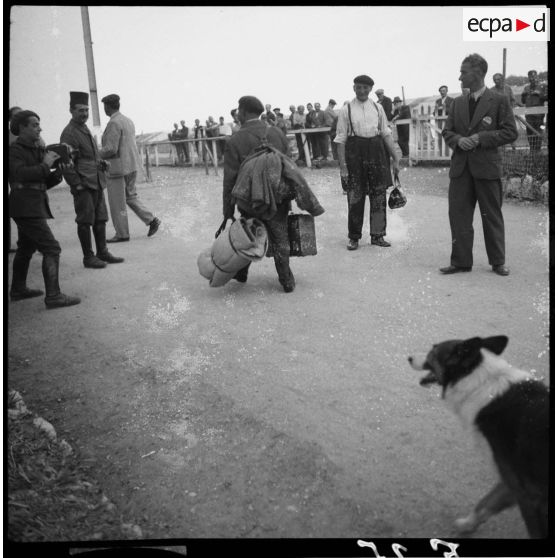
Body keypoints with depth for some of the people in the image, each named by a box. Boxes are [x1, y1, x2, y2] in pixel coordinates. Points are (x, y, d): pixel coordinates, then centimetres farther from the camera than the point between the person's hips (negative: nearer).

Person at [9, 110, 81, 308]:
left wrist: (58, 171, 0)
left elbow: (45, 182, 18)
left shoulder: (38, 149, 17)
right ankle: (53, 296, -15)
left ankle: (18, 289, 33)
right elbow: (21, 173, -26)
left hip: (34, 206, 10)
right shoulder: (15, 150, -8)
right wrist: (45, 165, -18)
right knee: (51, 249, -14)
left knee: (26, 248, 19)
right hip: (26, 208, -10)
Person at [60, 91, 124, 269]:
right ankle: (88, 257, 8)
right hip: (83, 185, -9)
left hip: (97, 182, 9)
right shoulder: (68, 133, -11)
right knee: (85, 221, 0)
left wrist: (101, 162, 10)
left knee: (100, 219, 13)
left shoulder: (85, 129, 17)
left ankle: (102, 252, 23)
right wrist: (76, 184, -17)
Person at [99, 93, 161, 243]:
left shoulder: (114, 123, -16)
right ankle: (152, 220, 11)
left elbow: (111, 149, -21)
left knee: (117, 204, 1)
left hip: (118, 168, -9)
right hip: (132, 165, 9)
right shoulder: (128, 120, 12)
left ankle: (122, 234, 9)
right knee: (131, 196, 20)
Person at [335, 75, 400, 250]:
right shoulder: (346, 110, -1)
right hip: (354, 152, -3)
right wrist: (343, 167, -8)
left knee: (379, 196, 6)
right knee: (355, 197, 2)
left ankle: (377, 235, 18)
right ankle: (354, 237, 16)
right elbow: (341, 140, -3)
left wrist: (396, 158, 7)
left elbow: (386, 134, 11)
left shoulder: (377, 108, 8)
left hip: (376, 152, 3)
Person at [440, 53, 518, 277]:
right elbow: (447, 131, 14)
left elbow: (510, 132, -4)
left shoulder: (499, 101, -1)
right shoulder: (457, 103, 13)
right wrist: (458, 140, -8)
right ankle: (460, 261, 11)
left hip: (487, 166, -4)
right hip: (461, 167, 4)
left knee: (492, 216, 5)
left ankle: (498, 262, 17)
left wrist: (481, 138, -15)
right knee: (458, 215, 2)